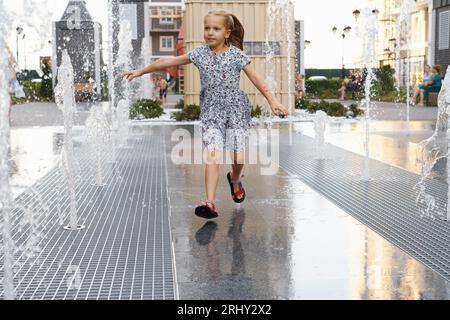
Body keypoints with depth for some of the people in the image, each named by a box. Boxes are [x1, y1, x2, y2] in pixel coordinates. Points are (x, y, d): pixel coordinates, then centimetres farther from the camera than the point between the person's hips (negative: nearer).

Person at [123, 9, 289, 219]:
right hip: (211, 111, 1)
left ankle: (235, 180, 37)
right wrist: (140, 71, 8)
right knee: (212, 155, -16)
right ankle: (210, 203, -20)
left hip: (236, 109, 0)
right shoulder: (200, 53, 0)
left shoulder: (236, 54, -6)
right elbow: (169, 62, 4)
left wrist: (272, 101, -8)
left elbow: (256, 78, -4)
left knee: (238, 157, 0)